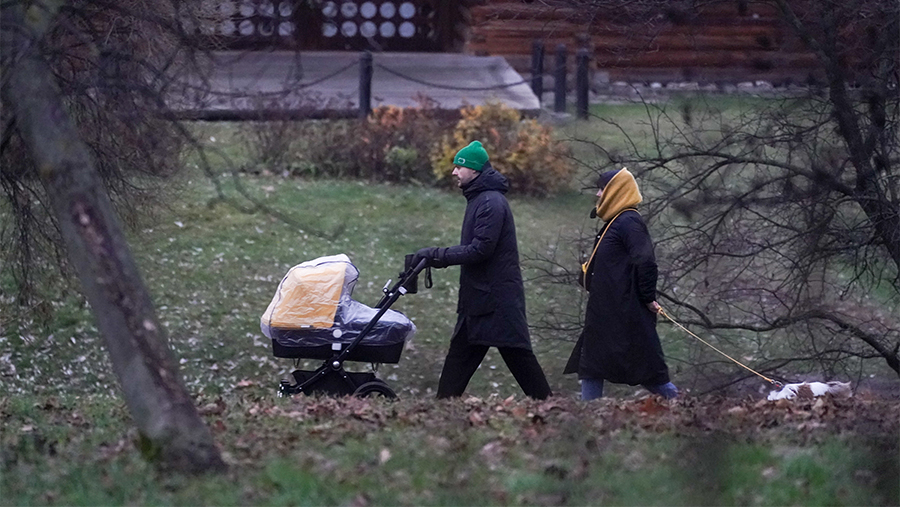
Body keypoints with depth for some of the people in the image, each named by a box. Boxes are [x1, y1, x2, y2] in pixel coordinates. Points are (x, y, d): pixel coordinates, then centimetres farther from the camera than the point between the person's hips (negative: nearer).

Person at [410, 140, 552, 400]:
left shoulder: (492, 203, -16)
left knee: (517, 355, -5)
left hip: (498, 298, -10)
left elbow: (480, 250, -23)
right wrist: (436, 256, 9)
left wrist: (437, 254, -18)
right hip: (478, 297, 10)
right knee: (459, 356, 9)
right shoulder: (479, 199, 16)